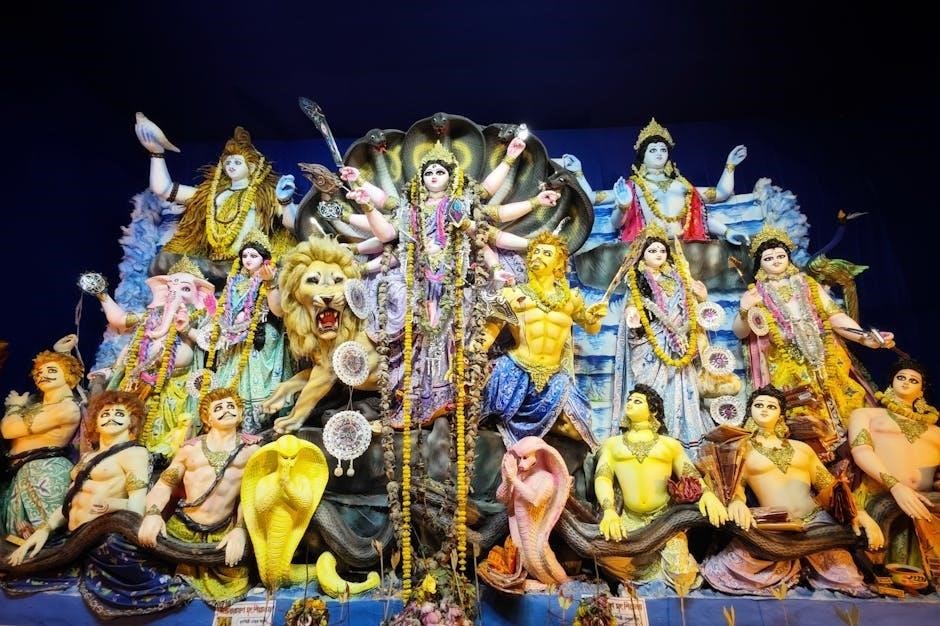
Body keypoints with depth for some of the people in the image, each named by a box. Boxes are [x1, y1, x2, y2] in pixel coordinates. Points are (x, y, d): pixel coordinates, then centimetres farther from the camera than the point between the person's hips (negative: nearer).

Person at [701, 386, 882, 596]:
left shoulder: (801, 447, 22)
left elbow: (829, 486, 17)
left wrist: (858, 512, -2)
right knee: (732, 569, -26)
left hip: (816, 520, 3)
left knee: (846, 577, -20)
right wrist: (737, 502, -24)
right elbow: (735, 483, 0)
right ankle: (785, 565, 3)